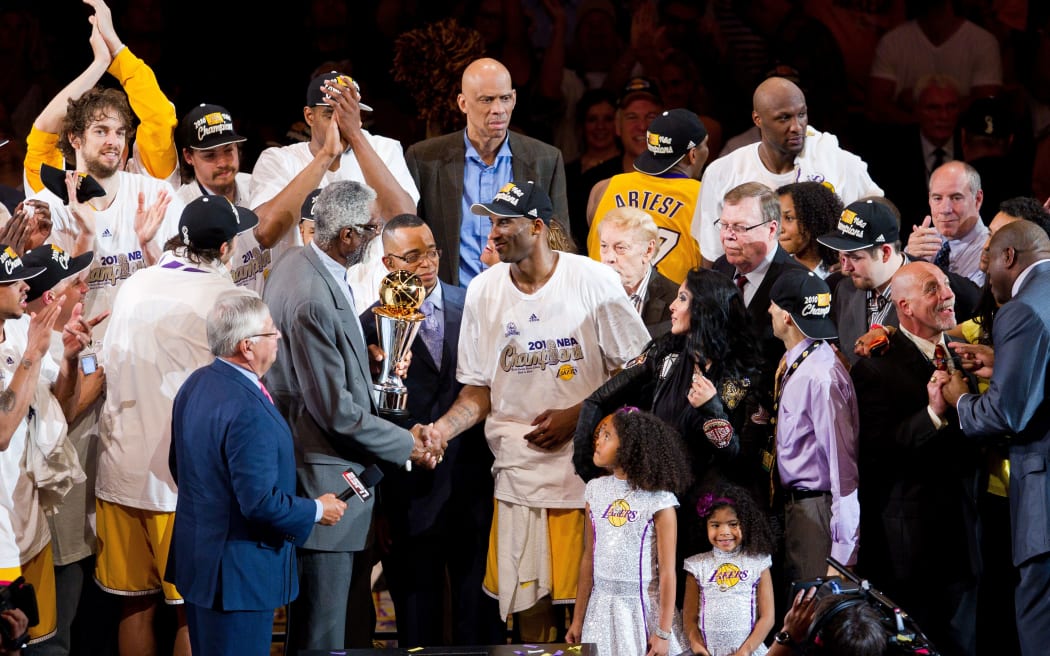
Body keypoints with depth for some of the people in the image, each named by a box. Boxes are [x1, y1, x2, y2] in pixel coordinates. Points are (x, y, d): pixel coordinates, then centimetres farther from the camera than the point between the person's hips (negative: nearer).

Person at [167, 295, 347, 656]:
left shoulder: (194, 385, 4)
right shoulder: (248, 410, -26)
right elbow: (261, 503, -27)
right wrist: (316, 511, -11)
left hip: (196, 555, 10)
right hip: (238, 572, -10)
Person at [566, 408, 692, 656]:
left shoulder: (658, 500, -10)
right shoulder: (595, 490, 4)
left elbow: (667, 570, -9)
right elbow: (588, 558, 10)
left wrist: (664, 632, -11)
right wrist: (578, 619, 10)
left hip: (644, 607, -4)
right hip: (602, 607, 4)